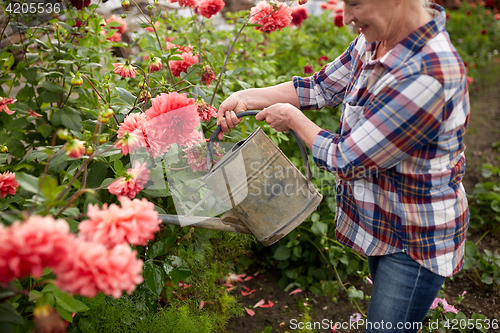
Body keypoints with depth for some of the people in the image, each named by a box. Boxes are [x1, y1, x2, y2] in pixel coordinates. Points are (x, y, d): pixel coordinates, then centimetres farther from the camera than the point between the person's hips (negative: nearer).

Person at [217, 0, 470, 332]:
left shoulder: (428, 75, -34)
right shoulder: (375, 39, -7)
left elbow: (346, 161, -27)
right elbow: (323, 87, 7)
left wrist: (292, 118, -11)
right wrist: (245, 98, 1)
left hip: (416, 240, -8)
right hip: (385, 221, 8)